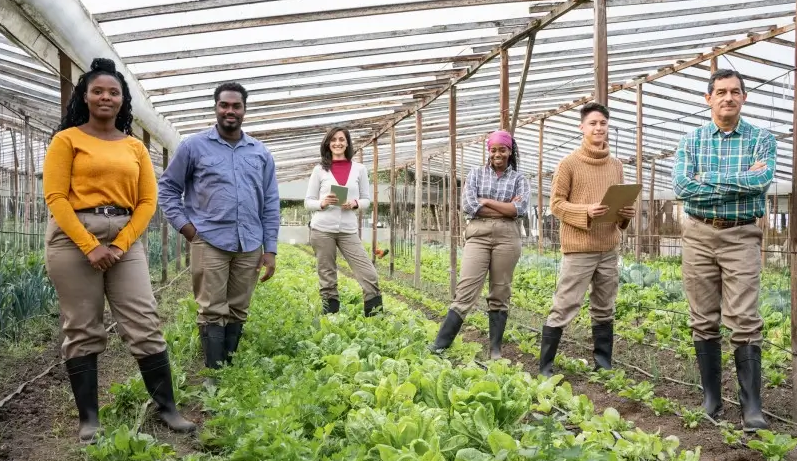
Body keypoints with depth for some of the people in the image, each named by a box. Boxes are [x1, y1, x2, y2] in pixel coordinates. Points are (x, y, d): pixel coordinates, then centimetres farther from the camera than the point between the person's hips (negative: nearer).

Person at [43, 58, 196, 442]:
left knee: (146, 325, -1)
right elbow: (55, 197, -5)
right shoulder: (66, 140, 3)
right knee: (82, 331, 2)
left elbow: (147, 201, 8)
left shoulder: (136, 147, 13)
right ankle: (88, 418, 11)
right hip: (74, 239, -3)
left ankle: (167, 408, 7)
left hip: (125, 240, 3)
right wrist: (90, 246, -15)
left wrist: (119, 245, -6)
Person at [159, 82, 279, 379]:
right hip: (210, 241, -3)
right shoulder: (194, 146, 3)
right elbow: (168, 187, 8)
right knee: (213, 311, -3)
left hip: (249, 245, 3)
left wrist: (270, 249, 6)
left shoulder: (261, 153, 11)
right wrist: (184, 224, -4)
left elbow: (271, 203, 11)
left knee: (238, 312, 9)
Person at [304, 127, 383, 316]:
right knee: (327, 280, 5)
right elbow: (308, 202, 6)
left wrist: (355, 203, -12)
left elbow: (367, 200, 10)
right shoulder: (319, 170, 5)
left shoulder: (359, 169, 7)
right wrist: (322, 203, -15)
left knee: (370, 276, -6)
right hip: (322, 229, -1)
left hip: (349, 231, 1)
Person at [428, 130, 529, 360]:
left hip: (507, 238, 1)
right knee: (466, 291, -7)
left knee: (500, 294, 5)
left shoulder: (519, 179, 9)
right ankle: (441, 343, -5)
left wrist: (486, 201, -6)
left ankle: (495, 348, 13)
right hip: (478, 236, 0)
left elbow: (521, 209, -7)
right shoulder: (476, 173, 10)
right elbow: (468, 205, -4)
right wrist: (506, 209, -6)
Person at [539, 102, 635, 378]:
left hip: (609, 248, 6)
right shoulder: (569, 163, -4)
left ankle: (603, 363, 23)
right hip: (579, 248, -5)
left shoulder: (616, 165, 13)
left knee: (604, 310, 12)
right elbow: (556, 204, -6)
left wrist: (625, 215, -1)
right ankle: (545, 366, 6)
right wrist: (586, 211, -21)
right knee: (564, 308, -3)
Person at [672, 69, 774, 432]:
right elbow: (681, 187, -10)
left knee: (745, 321, -7)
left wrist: (707, 179, -13)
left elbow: (762, 181, -17)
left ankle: (752, 407, -1)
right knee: (704, 321, 6)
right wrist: (740, 182, -11)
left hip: (741, 236, -2)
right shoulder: (691, 141, 6)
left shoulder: (761, 140, 3)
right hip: (699, 235, 2)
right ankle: (711, 399, 16)